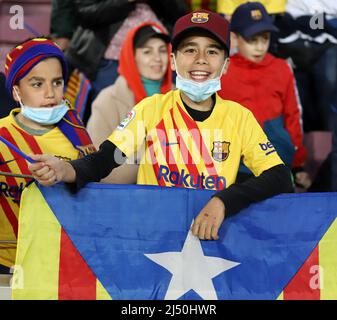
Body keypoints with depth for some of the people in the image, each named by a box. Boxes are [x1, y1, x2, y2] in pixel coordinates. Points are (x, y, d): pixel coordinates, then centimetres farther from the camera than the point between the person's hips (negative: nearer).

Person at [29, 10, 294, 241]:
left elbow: (281, 178, -3)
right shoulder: (152, 109, 4)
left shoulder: (239, 117, 4)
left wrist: (224, 201, -20)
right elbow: (101, 160, -5)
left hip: (214, 237, -2)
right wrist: (66, 171, -29)